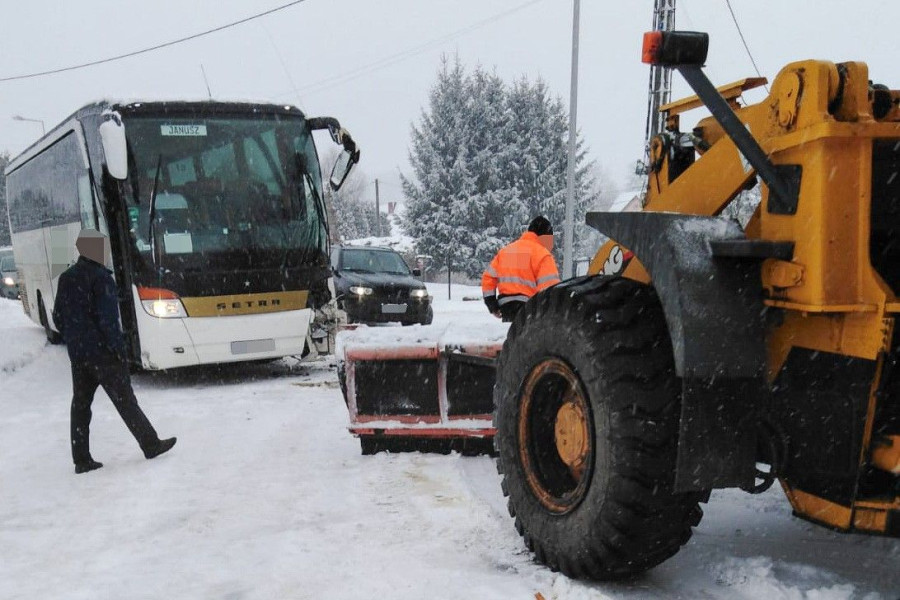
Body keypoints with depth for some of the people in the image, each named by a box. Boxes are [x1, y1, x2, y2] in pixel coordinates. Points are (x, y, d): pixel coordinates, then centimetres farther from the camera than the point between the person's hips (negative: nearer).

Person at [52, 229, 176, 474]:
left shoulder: (66, 279, 9)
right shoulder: (101, 278, -14)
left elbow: (58, 318, 13)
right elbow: (108, 319, -19)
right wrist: (119, 349, -14)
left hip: (77, 354, 7)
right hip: (102, 353, -7)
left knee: (80, 404, 9)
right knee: (125, 401, 2)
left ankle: (81, 460, 11)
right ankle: (151, 445, 11)